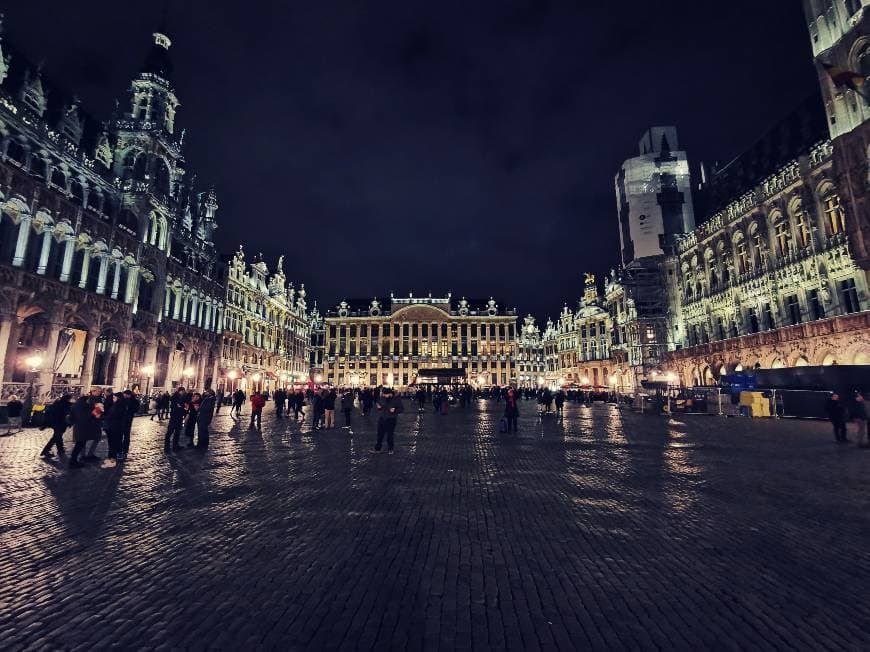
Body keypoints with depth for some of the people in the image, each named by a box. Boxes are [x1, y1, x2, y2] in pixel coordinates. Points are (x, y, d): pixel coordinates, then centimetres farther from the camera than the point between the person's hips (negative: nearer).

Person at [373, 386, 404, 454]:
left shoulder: (396, 399, -14)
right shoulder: (382, 398, -2)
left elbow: (402, 409, -9)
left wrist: (395, 410, -26)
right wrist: (378, 407, -11)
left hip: (391, 420, -4)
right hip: (382, 419, 4)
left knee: (390, 435, 8)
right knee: (380, 434, 11)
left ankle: (390, 449, 26)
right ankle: (377, 448, 26)